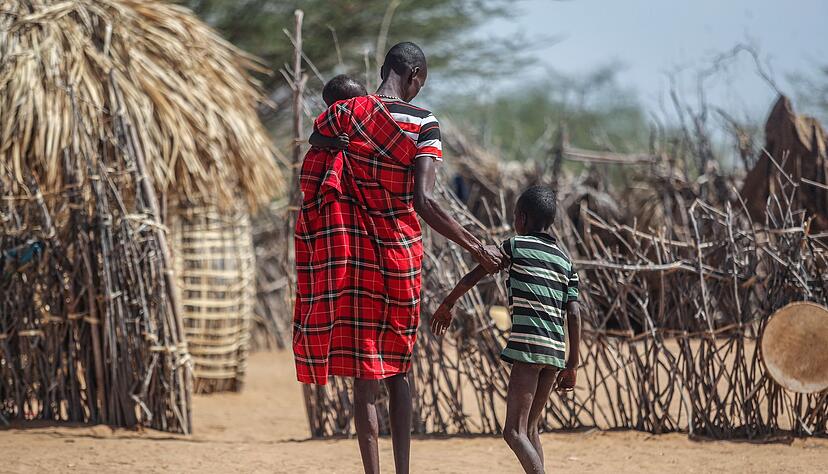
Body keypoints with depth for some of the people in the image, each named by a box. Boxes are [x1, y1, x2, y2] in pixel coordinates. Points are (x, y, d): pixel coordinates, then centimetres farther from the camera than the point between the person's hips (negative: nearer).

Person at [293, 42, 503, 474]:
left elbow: (308, 180, -3)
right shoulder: (422, 124, -7)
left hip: (348, 254, 1)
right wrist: (477, 248, -10)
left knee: (365, 375, 2)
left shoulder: (341, 114, 0)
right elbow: (423, 202, -16)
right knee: (397, 369, 14)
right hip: (399, 254, -1)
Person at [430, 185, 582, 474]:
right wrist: (572, 365, 14)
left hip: (528, 347, -7)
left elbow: (472, 278, 8)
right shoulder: (565, 262, 18)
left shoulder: (516, 246, 4)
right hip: (555, 352, 7)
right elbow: (574, 314, 11)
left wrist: (446, 306, 23)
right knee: (529, 429, 17)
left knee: (515, 431, -12)